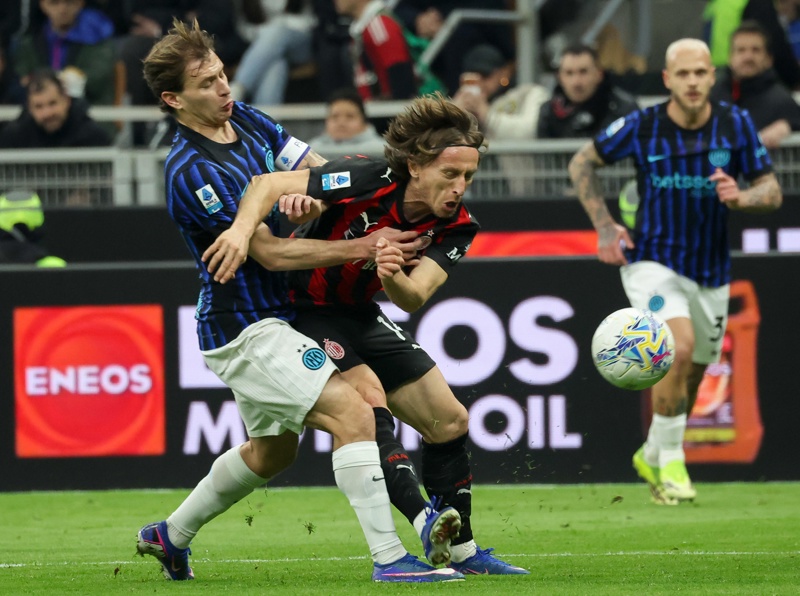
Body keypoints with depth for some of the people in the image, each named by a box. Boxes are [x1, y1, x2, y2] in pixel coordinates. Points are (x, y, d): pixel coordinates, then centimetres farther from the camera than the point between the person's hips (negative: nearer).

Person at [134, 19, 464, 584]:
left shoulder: (247, 119, 4)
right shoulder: (191, 173, -22)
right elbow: (271, 254, -22)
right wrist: (358, 248, -26)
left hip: (270, 317, 10)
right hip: (247, 329, -10)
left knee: (273, 449, 24)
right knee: (352, 413, -20)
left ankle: (172, 535, 39)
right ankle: (390, 558, -21)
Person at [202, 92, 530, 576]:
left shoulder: (457, 226, -12)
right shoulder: (366, 182, -28)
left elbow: (413, 297, -25)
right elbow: (270, 183, -30)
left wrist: (393, 276, -48)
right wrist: (242, 229, -48)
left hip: (361, 316, 7)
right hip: (304, 311, -7)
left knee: (450, 421, 7)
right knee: (368, 401, -28)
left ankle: (463, 552, 20)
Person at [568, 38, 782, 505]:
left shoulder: (737, 125, -5)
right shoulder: (641, 127, -9)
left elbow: (772, 192, -1)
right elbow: (582, 162, 6)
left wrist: (741, 198, -23)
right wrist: (604, 225, -3)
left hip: (711, 274, 4)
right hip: (652, 262, -3)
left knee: (690, 379, 13)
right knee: (680, 347, -27)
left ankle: (652, 456, 39)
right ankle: (670, 460, -12)